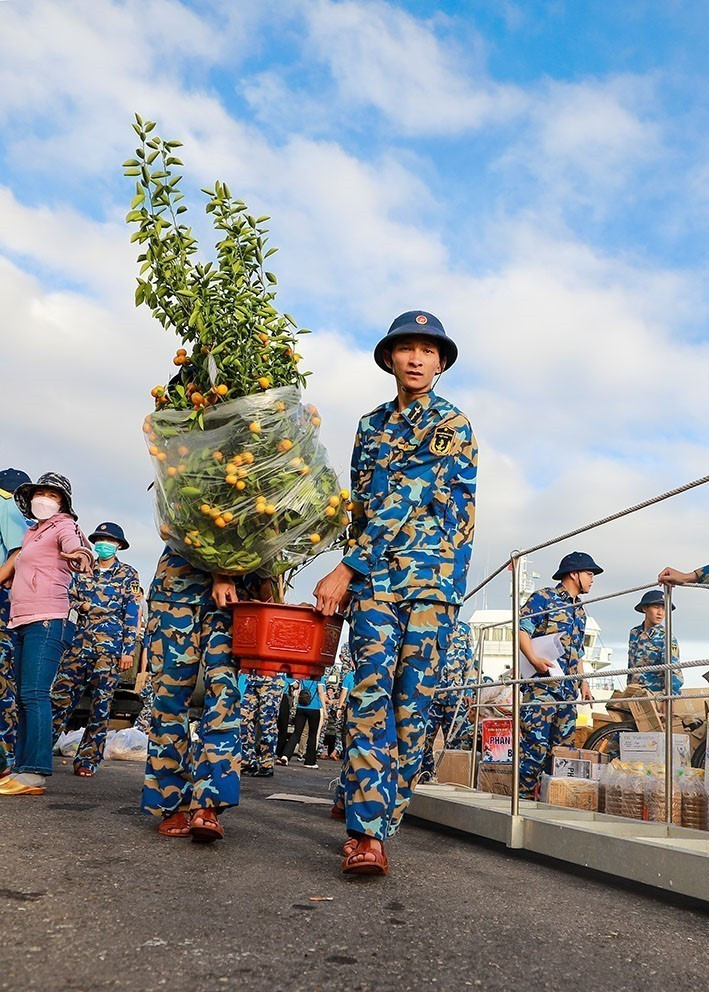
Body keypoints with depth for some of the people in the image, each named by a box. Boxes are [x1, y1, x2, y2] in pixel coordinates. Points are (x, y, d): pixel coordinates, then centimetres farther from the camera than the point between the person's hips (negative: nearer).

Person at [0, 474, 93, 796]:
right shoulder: (31, 534, 23)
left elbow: (77, 547, -21)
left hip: (48, 621, -9)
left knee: (34, 694, -17)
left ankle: (34, 775, -21)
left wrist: (82, 555, -45)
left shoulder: (64, 526, -1)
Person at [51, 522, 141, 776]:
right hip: (80, 641, 3)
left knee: (101, 703, -1)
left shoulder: (128, 575, 5)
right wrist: (81, 605, -4)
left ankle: (88, 760, 6)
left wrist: (128, 650, -8)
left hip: (111, 645, -3)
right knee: (61, 694, -4)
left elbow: (132, 615, -1)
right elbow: (69, 598, 19)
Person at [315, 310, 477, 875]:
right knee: (372, 688, -12)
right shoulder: (371, 425, 19)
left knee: (414, 698, -2)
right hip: (374, 575, 3)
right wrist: (350, 573, 10)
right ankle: (366, 833, -14)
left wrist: (346, 569, -13)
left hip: (432, 573, -2)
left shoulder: (452, 423, 1)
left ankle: (367, 810, 11)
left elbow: (412, 497, -9)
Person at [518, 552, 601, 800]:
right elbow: (521, 628, -10)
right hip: (542, 682, -8)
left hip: (569, 687, 8)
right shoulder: (544, 598, -1)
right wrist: (535, 661, -22)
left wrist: (583, 683, 20)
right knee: (535, 742, -13)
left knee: (563, 745, 6)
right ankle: (524, 796, -9)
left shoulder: (579, 611, 24)